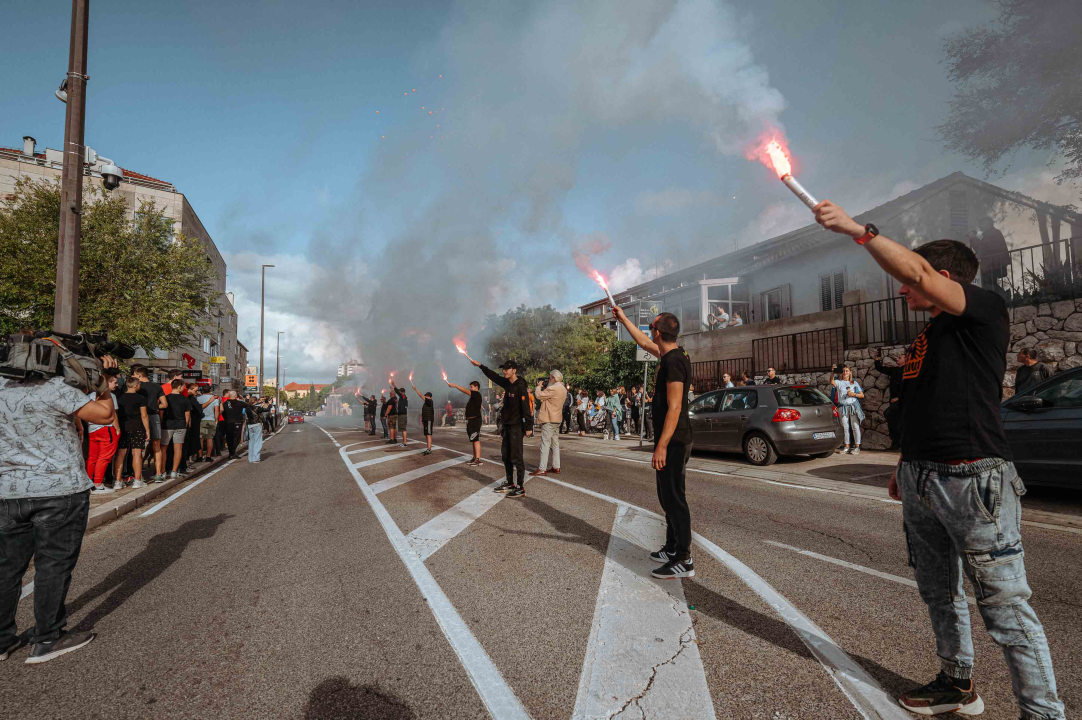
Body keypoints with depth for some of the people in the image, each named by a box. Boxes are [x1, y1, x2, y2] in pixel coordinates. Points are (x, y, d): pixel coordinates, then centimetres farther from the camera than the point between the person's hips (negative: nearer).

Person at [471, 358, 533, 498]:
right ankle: (510, 483, 27)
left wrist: (528, 427, -23)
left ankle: (521, 488, -1)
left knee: (516, 457, -6)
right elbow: (494, 376, 23)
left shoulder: (520, 386, -17)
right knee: (506, 455, 15)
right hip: (507, 425, 9)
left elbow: (526, 407, -21)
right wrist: (480, 366, 21)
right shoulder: (507, 383, 8)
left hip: (516, 426, -9)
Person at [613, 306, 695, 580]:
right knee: (667, 496, 18)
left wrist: (662, 445, -25)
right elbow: (644, 342, 30)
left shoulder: (674, 361, -19)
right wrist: (623, 319, 36)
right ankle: (672, 549, 29)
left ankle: (684, 561, 3)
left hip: (673, 442, -10)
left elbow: (674, 407, -24)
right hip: (673, 441, 10)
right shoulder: (671, 355, 11)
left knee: (674, 498, -5)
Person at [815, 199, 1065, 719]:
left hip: (974, 479, -9)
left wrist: (857, 229, -21)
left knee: (1005, 606, -2)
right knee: (939, 593, 17)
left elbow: (917, 272, -23)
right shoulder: (924, 340, 18)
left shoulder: (986, 310, -6)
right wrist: (905, 466, 19)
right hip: (921, 482, 9)